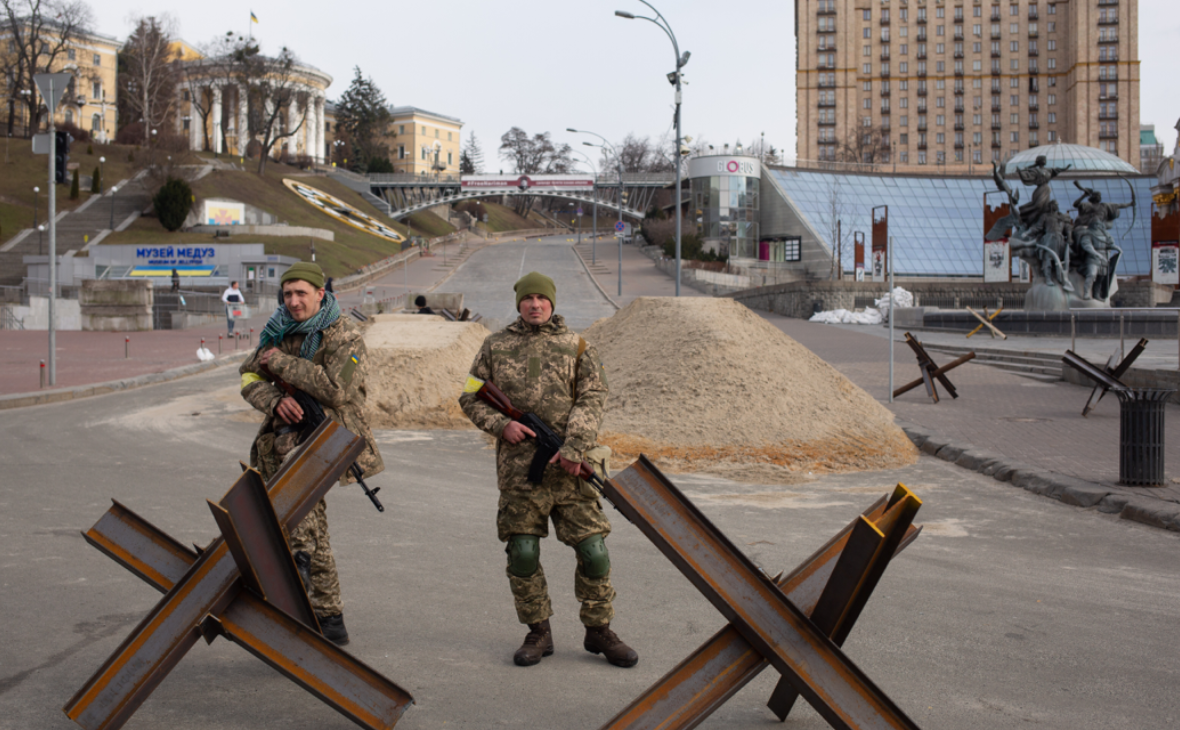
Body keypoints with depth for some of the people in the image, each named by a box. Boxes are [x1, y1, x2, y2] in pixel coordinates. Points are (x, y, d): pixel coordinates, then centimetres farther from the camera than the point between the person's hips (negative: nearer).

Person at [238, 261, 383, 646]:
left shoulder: (344, 335, -11)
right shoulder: (279, 331, 7)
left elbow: (335, 388, -24)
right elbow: (250, 378, 3)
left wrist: (280, 362, -18)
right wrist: (276, 400, -20)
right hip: (291, 433, 6)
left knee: (293, 450, -35)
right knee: (313, 530, 7)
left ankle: (299, 556, -27)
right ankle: (330, 621, 16)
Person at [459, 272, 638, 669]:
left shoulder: (576, 347, 7)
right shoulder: (496, 346, 10)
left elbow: (592, 399, -3)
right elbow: (471, 397, 12)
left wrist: (574, 447, -17)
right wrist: (500, 424, -7)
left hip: (569, 466, 0)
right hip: (519, 466, 1)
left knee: (593, 550, -1)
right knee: (522, 554, 1)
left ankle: (599, 631, 15)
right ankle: (538, 632, 18)